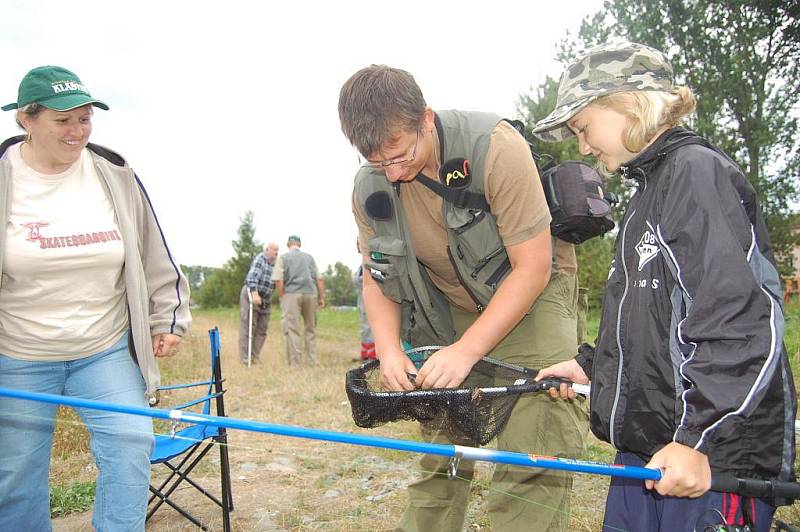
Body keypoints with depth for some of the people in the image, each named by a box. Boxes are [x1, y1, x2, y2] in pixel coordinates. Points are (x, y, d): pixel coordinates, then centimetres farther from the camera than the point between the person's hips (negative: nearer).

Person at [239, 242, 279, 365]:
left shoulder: (274, 264, 10)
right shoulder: (260, 258, -12)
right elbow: (252, 276, -23)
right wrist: (255, 294, -33)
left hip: (265, 299, 7)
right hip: (251, 295, -7)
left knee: (262, 329, 5)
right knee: (248, 327, -5)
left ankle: (255, 356, 11)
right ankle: (245, 357, -2)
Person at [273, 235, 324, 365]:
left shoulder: (283, 257, 5)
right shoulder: (309, 257, 15)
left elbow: (279, 281, -4)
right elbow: (319, 279, 10)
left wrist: (282, 298, 3)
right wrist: (321, 297, 13)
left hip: (291, 294, -3)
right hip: (309, 293, 3)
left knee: (292, 329, -2)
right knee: (310, 328, 12)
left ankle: (295, 363, -5)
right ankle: (312, 360, 13)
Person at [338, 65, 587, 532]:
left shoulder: (495, 148, -26)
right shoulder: (371, 189, -11)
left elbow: (533, 267, -23)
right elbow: (377, 278, 1)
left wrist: (466, 350, -27)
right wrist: (390, 349, -18)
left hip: (531, 298, -4)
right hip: (451, 312, 4)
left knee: (531, 470, -13)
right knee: (439, 458, 7)